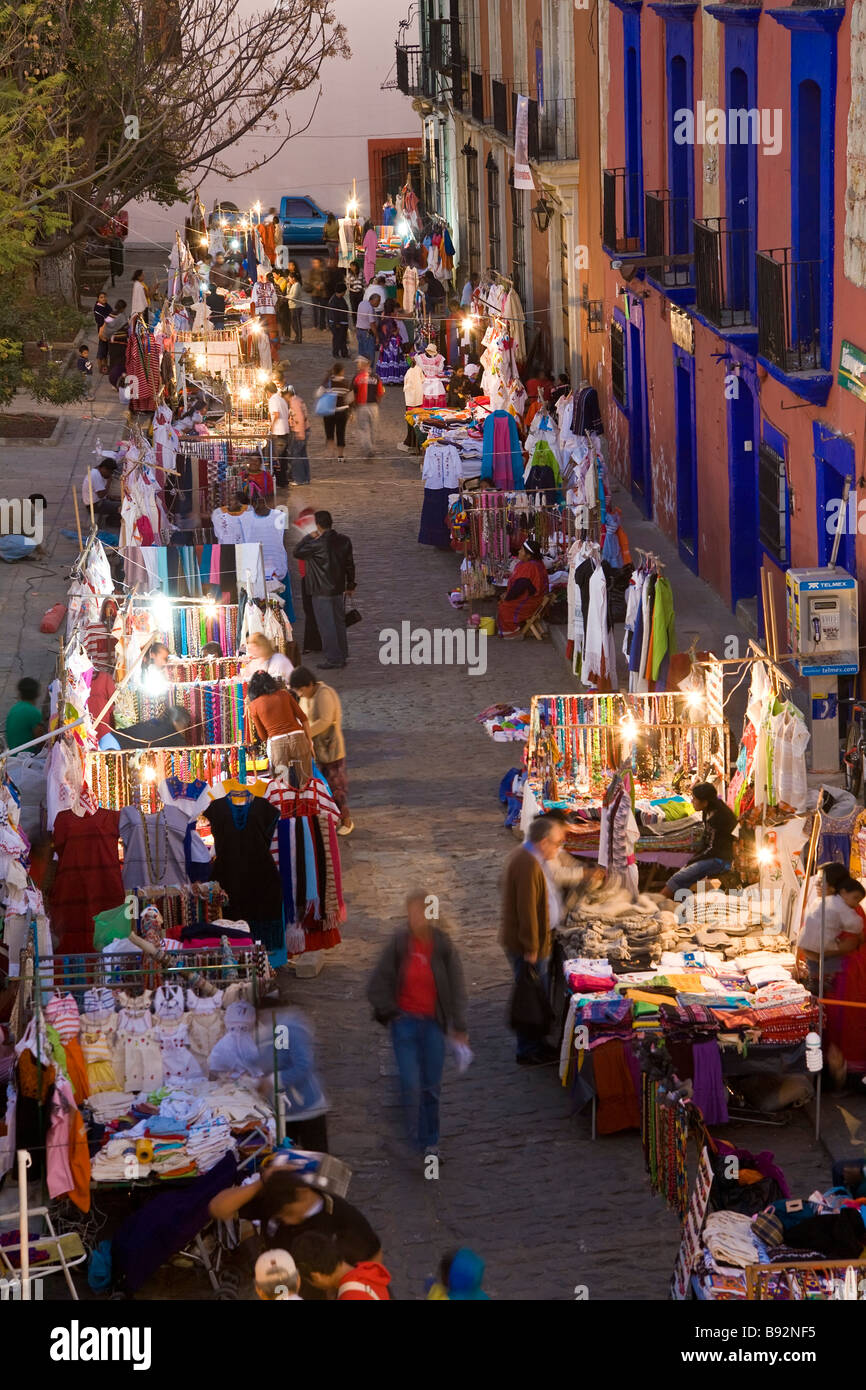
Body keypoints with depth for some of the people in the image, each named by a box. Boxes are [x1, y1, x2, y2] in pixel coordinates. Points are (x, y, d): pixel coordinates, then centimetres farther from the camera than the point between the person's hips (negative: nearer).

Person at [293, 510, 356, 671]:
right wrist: (350, 584, 20)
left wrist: (309, 537, 0)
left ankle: (333, 659, 1)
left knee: (326, 625, 0)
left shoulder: (318, 544, -19)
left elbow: (297, 552, -7)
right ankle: (342, 657, 23)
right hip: (339, 590, 7)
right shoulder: (344, 541, 0)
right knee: (339, 623, 16)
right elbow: (350, 564, 9)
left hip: (322, 591, -7)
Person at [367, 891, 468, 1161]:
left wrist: (459, 1027, 1)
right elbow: (376, 985, 0)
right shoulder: (399, 944, -8)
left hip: (432, 1023, 1)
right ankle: (419, 1141, 5)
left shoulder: (443, 946, -6)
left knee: (431, 1086, 6)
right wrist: (390, 1012, -5)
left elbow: (456, 987, 1)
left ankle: (430, 1142, 21)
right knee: (411, 1084, -9)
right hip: (405, 1021, -1)